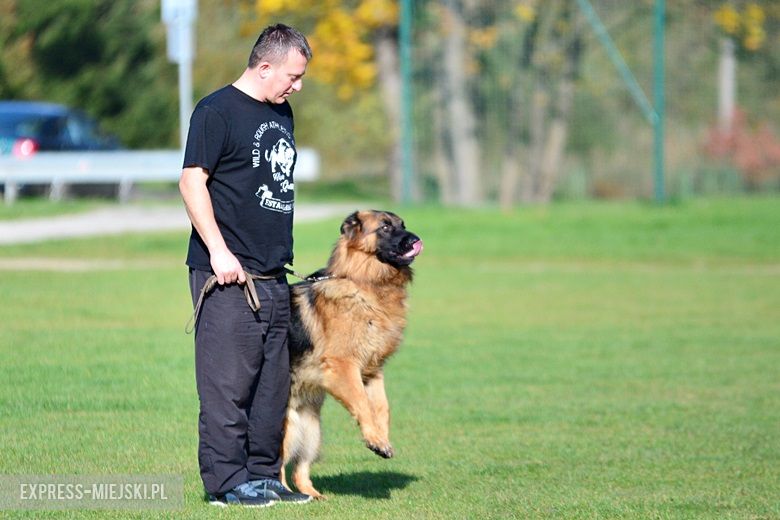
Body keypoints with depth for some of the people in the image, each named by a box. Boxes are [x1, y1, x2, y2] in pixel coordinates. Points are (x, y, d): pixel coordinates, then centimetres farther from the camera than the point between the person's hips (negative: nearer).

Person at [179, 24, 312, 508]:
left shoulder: (281, 112, 17)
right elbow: (192, 181, -13)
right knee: (229, 379, -7)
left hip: (273, 275, 8)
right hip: (228, 273, -8)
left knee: (273, 381, 10)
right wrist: (219, 252, -18)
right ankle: (228, 480, -3)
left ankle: (264, 473, 17)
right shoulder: (218, 111, -8)